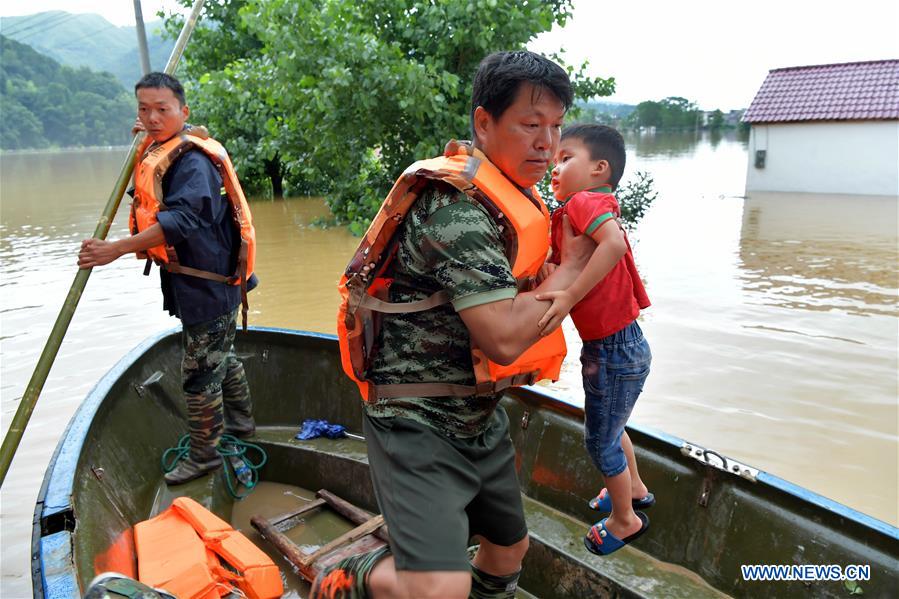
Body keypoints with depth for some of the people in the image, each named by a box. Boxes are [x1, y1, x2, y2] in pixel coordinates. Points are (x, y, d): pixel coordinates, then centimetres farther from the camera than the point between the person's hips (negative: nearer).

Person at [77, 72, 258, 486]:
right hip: (206, 283, 10)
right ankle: (240, 422, 44)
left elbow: (181, 219, -35)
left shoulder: (192, 161, -21)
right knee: (220, 357, 24)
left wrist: (116, 249, -41)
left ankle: (203, 455, 18)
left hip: (208, 284, -10)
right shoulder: (157, 153, 10)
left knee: (199, 372, 1)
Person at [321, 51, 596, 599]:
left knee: (509, 549, 21)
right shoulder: (456, 206, -23)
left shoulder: (516, 198, 8)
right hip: (419, 421, -9)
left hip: (480, 417, 9)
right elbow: (503, 338, -29)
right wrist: (573, 264, -15)